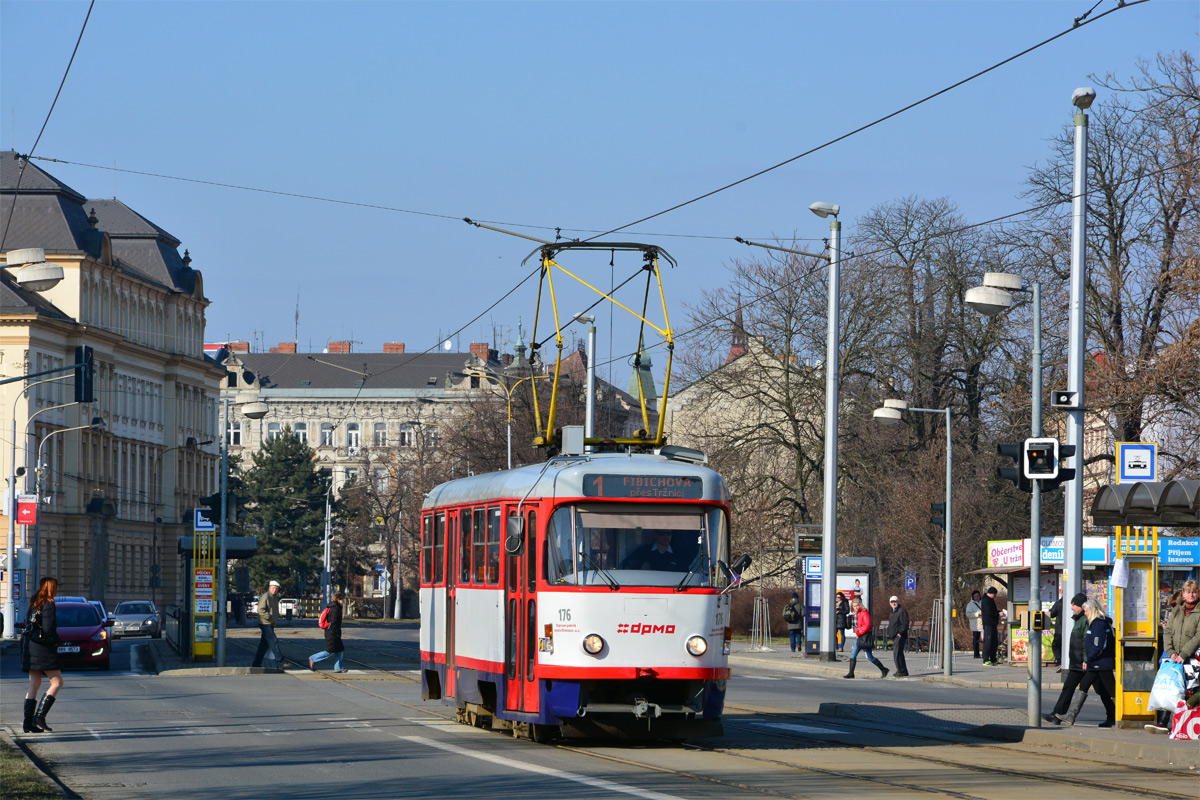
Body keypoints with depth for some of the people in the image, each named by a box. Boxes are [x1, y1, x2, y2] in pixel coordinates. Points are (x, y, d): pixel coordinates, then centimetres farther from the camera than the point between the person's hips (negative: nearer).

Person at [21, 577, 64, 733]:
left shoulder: (33, 603, 14)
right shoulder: (48, 604, -12)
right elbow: (49, 629, -18)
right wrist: (55, 642, 0)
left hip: (30, 647, 9)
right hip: (43, 649, -9)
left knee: (34, 685, 10)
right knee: (57, 683, -3)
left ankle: (28, 723, 5)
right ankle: (39, 716, -13)